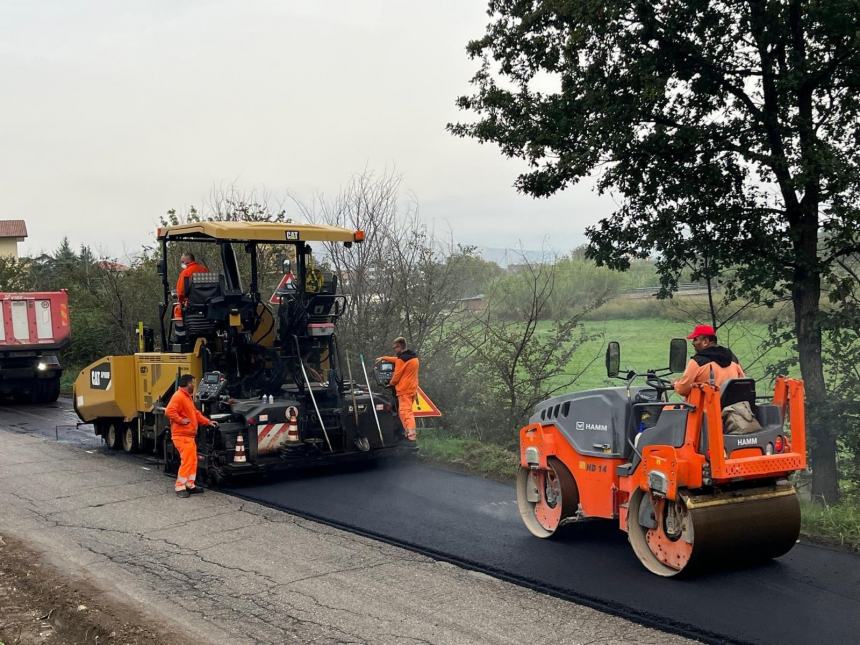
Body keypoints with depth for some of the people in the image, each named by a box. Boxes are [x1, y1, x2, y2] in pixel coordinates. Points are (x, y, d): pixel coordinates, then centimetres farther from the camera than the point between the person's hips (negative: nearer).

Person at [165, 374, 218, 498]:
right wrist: (181, 420, -22)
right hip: (182, 436, -11)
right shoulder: (178, 396, -14)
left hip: (189, 436, 11)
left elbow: (196, 413, 25)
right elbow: (169, 411, -26)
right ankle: (180, 487, -6)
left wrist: (208, 422, 19)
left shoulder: (187, 397, 20)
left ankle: (190, 485, 22)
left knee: (193, 461, 14)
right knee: (186, 461, -12)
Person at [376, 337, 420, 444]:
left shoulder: (402, 359, -14)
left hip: (404, 389, -9)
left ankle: (411, 434, -22)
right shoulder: (413, 357, 15)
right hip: (413, 389, 9)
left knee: (405, 412, -11)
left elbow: (397, 375, -10)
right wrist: (384, 358, 35)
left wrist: (391, 383, 10)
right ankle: (410, 432, 14)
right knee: (407, 411, 17)